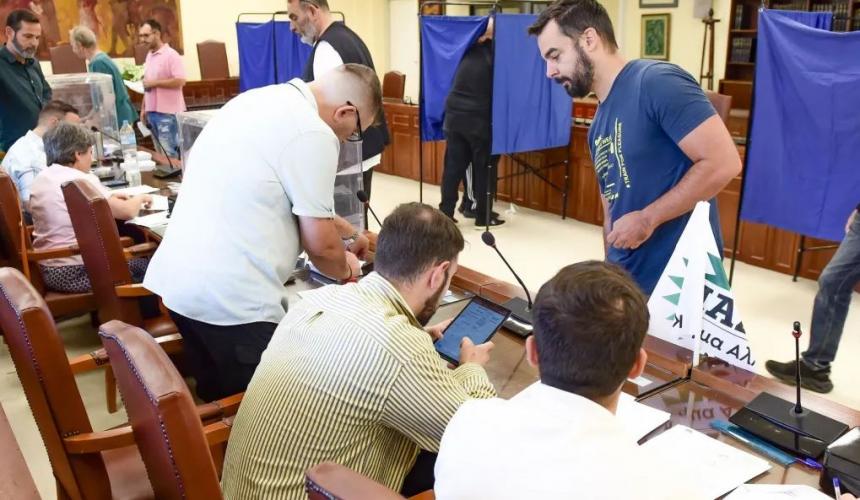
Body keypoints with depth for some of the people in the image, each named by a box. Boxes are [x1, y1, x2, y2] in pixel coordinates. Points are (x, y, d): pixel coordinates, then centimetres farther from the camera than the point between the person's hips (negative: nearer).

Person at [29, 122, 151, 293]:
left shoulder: (41, 179, 7)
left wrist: (109, 199, 18)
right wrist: (140, 198, 4)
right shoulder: (81, 181, -19)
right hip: (76, 272, -9)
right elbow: (128, 212, -17)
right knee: (145, 265, 10)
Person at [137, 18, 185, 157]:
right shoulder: (149, 55, 15)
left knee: (169, 152, -8)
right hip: (152, 111, 8)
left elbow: (180, 81, -20)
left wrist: (155, 83, -17)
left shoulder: (171, 55, -11)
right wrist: (144, 108, 16)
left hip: (168, 113, -8)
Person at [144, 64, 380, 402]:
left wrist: (348, 232, 33)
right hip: (232, 296, -9)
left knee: (216, 398, 22)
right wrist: (344, 270, 12)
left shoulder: (257, 101, 13)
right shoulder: (312, 133, -14)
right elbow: (319, 244, -9)